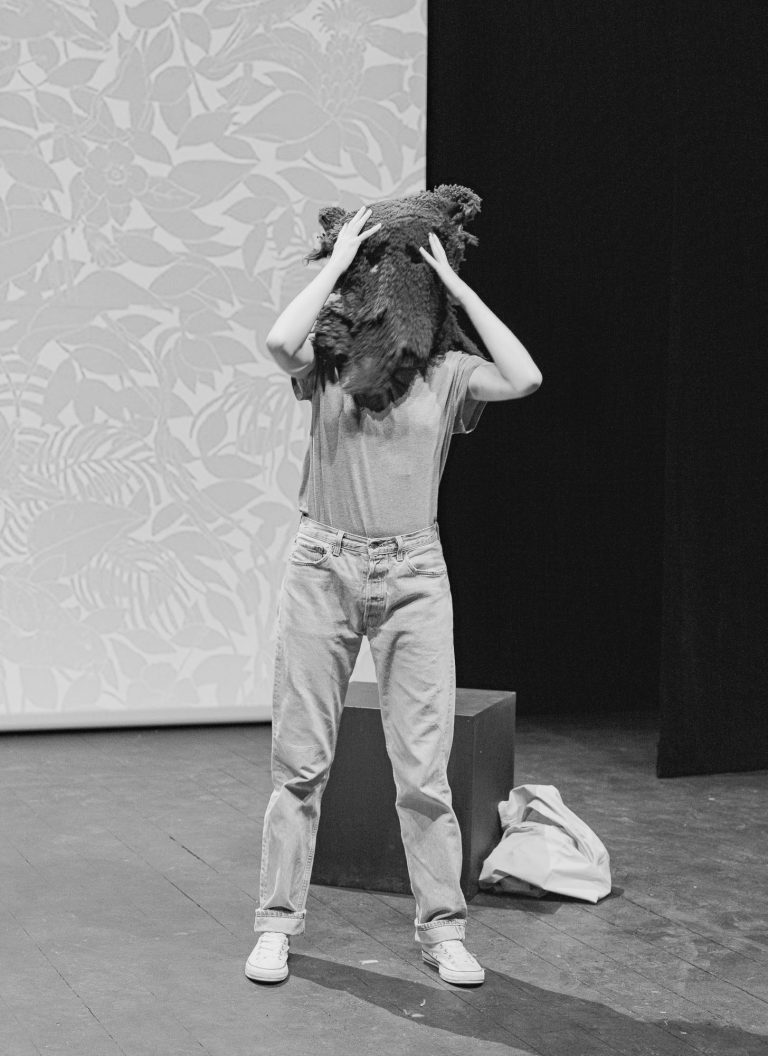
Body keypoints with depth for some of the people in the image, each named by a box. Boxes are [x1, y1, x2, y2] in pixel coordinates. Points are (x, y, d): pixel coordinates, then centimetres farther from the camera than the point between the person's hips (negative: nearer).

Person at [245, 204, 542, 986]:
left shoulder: (447, 373, 4)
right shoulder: (328, 363, 2)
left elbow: (524, 378, -14)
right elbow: (280, 341, -20)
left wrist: (456, 284, -8)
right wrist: (336, 260, -10)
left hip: (414, 577, 0)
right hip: (322, 570, 0)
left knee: (424, 767, 2)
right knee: (300, 760, 5)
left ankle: (441, 929, 13)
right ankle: (277, 923, 16)